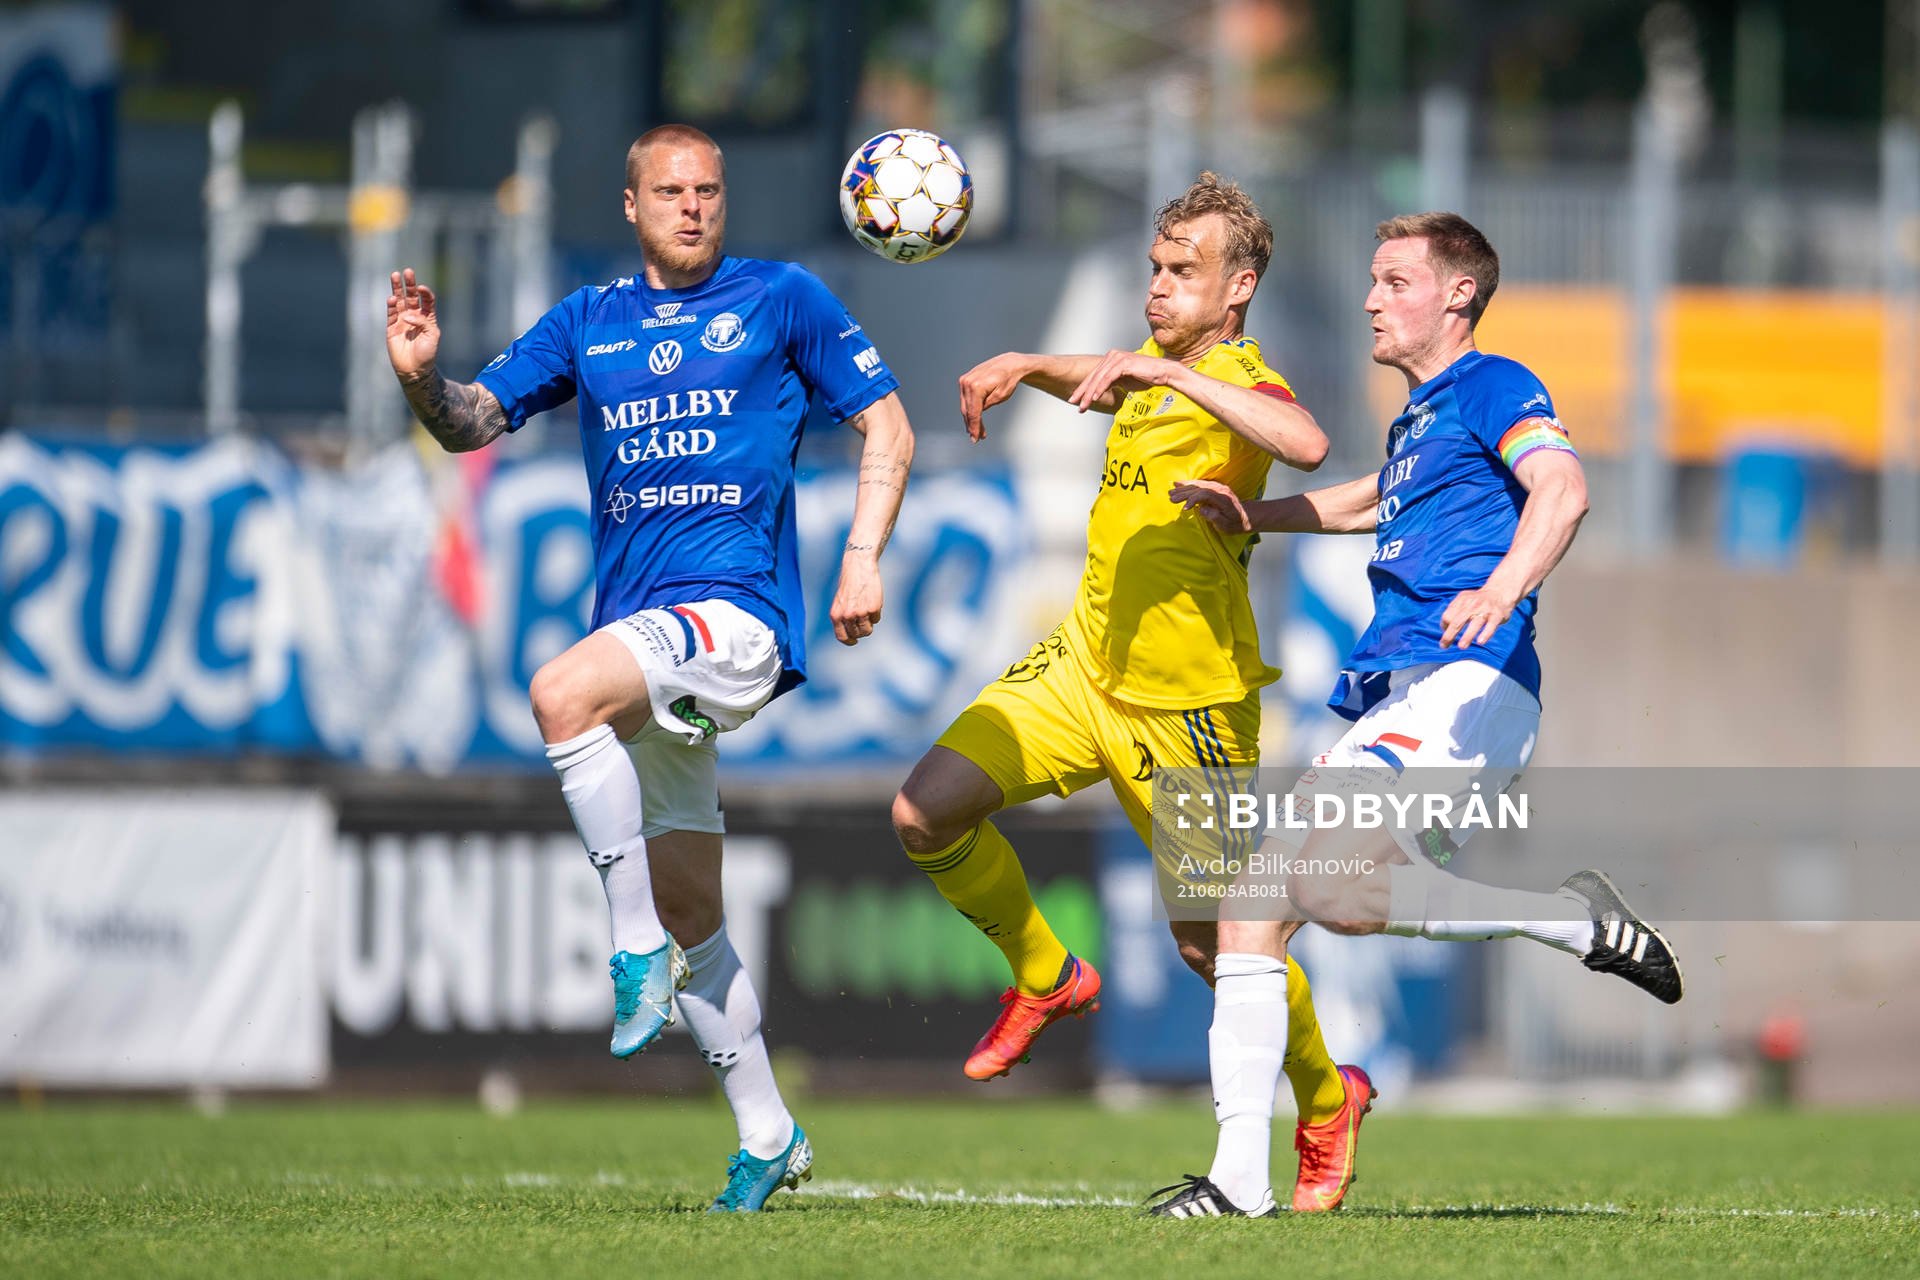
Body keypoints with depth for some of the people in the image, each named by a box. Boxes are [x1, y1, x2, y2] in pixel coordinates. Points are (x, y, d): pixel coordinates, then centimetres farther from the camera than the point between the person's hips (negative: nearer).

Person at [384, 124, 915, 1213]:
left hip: (738, 612, -6)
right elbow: (474, 423, 12)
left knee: (564, 692, -34)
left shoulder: (782, 298, 5)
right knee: (694, 919, 10)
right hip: (644, 630, 6)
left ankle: (639, 948, -26)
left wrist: (863, 560, -7)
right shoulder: (588, 323, 16)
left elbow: (887, 426, 6)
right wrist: (423, 378, -11)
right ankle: (768, 1137, 21)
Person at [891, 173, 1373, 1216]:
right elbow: (1104, 382, 34)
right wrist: (1022, 367, 15)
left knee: (1213, 942, 2)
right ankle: (1045, 979, 14)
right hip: (1085, 662, 7)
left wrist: (1171, 373, -40)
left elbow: (1305, 443, -42)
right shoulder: (1155, 368, 8)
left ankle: (1326, 1103, 28)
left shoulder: (1238, 380, -17)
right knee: (926, 813, -9)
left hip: (1186, 701, -7)